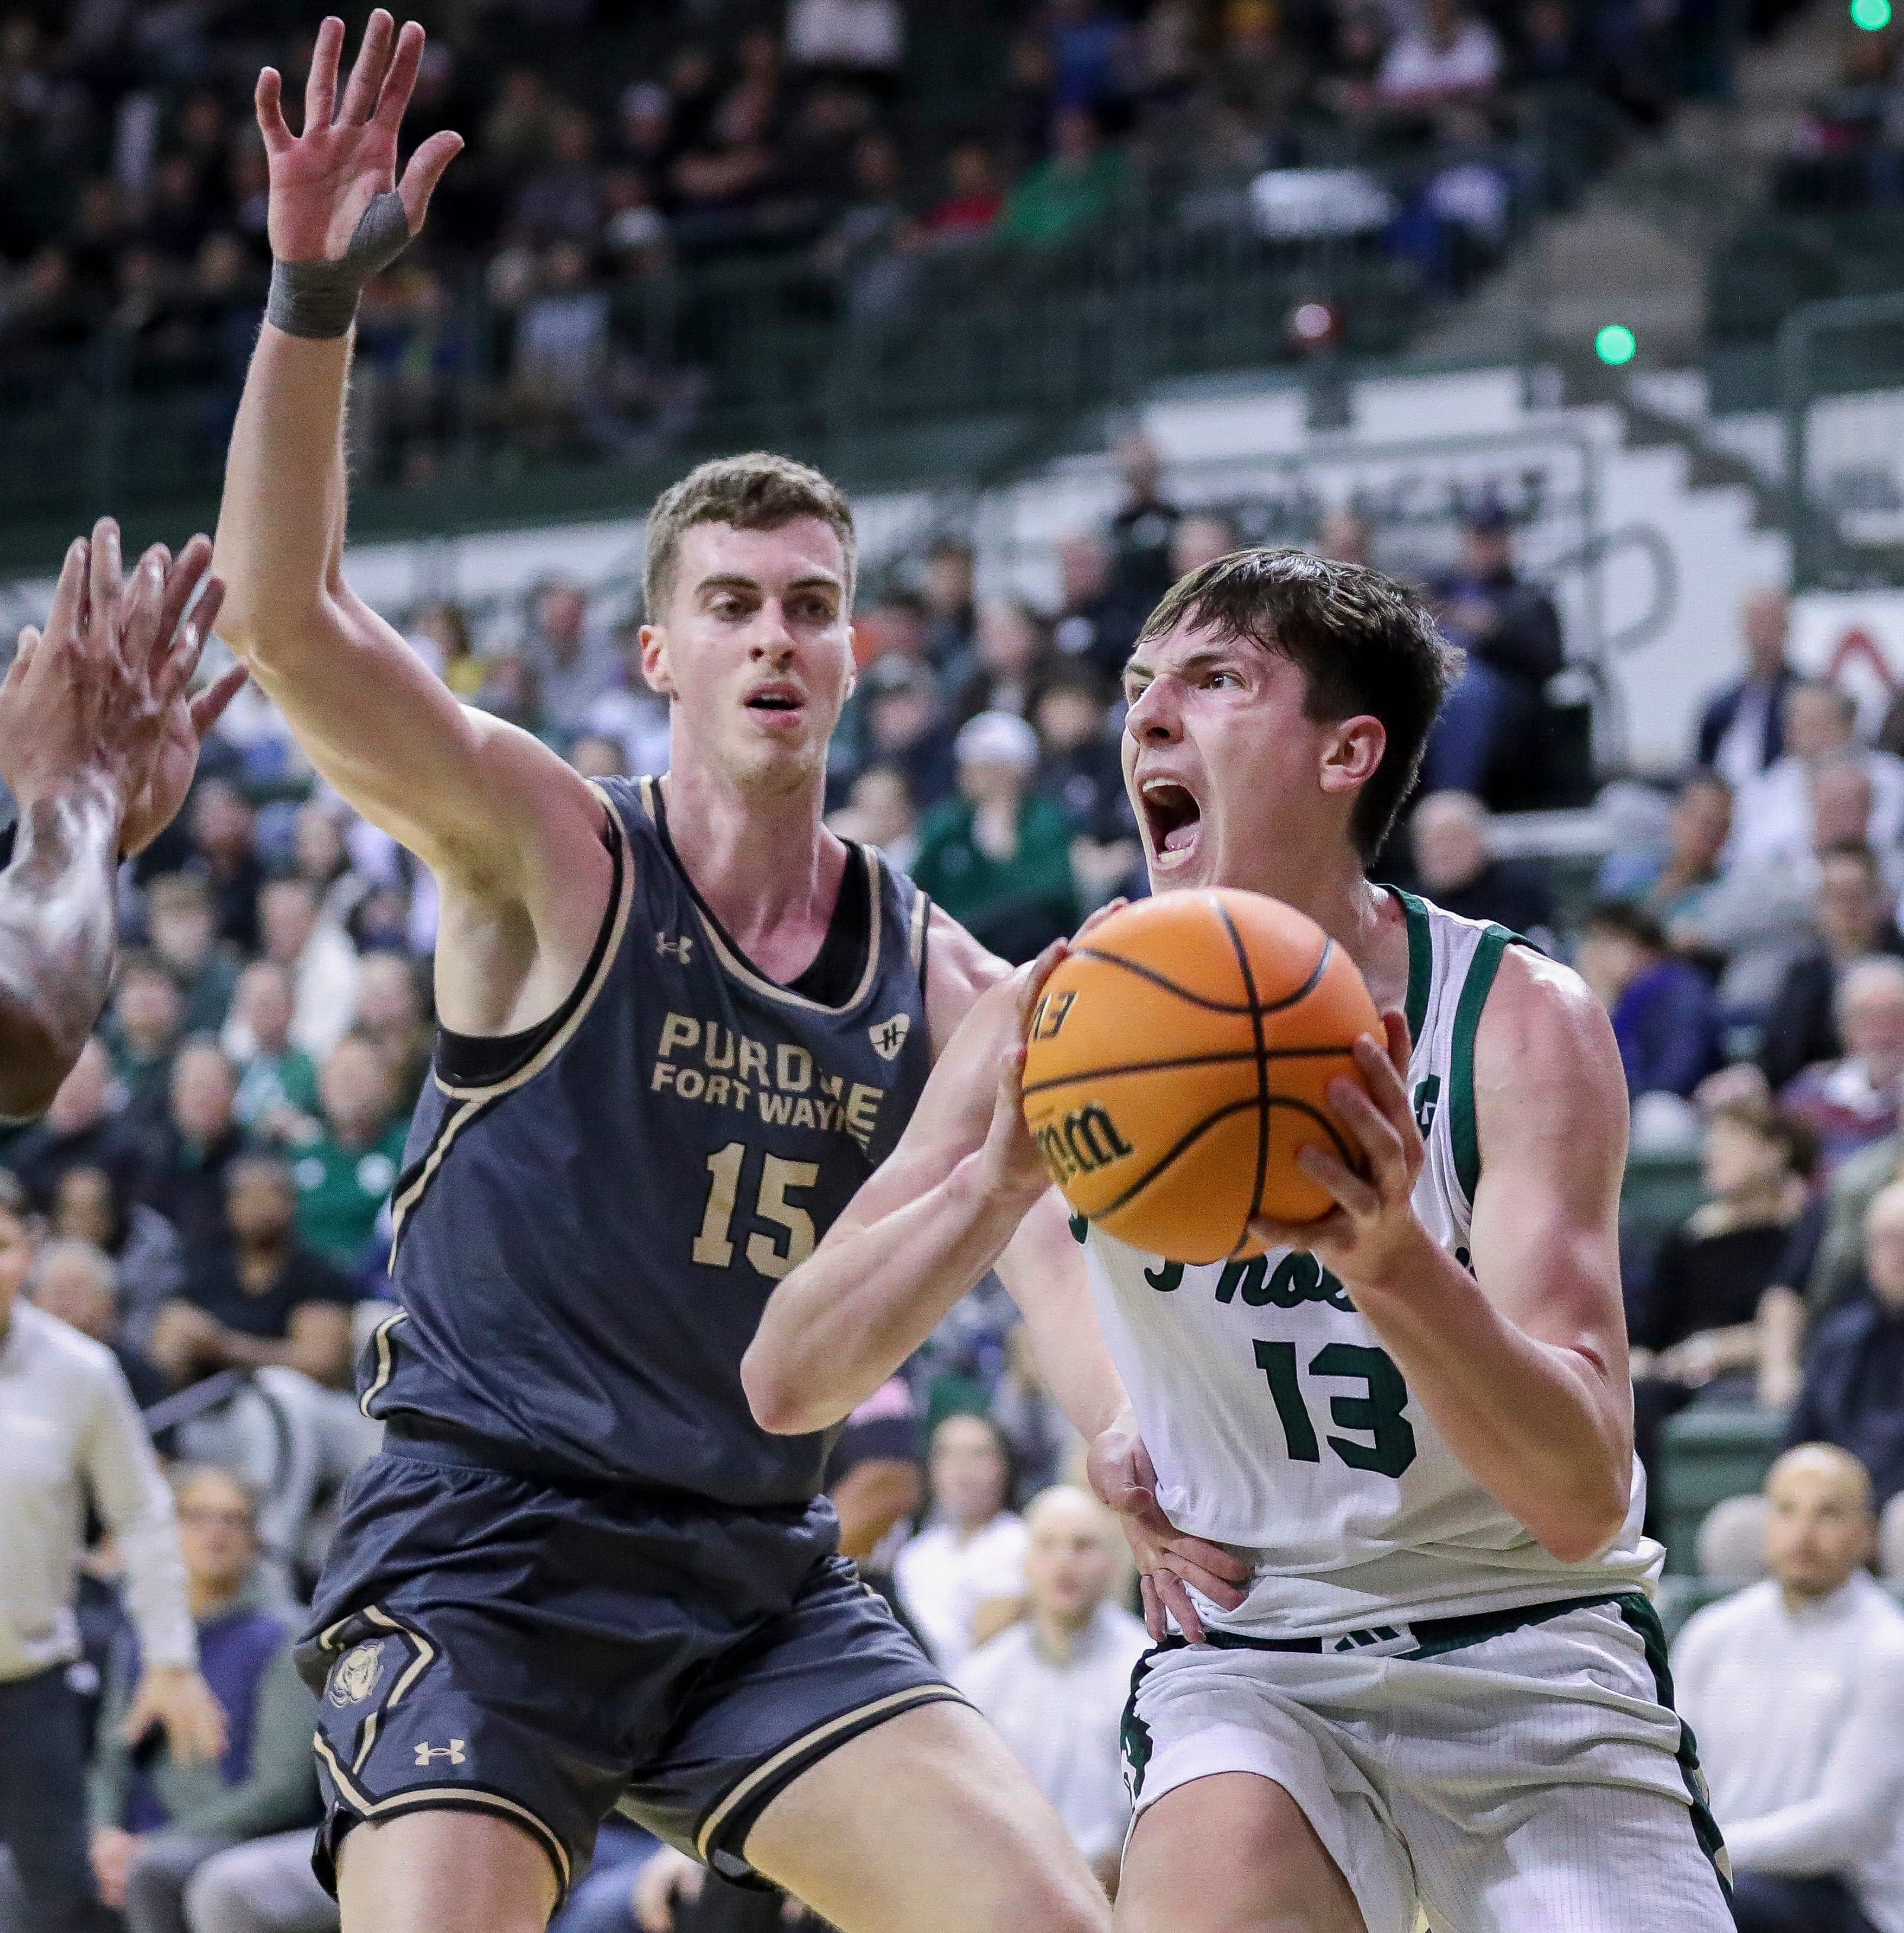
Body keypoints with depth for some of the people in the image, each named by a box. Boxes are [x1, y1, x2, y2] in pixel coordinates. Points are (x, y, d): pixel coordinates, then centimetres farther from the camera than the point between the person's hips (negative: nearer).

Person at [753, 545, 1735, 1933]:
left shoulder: (1519, 1020, -14)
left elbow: (1583, 1495, -24)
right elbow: (786, 1384, -14)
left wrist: (1391, 1260, -43)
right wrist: (998, 1177, -32)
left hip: (1531, 1653, 0)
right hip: (1251, 1651, 0)